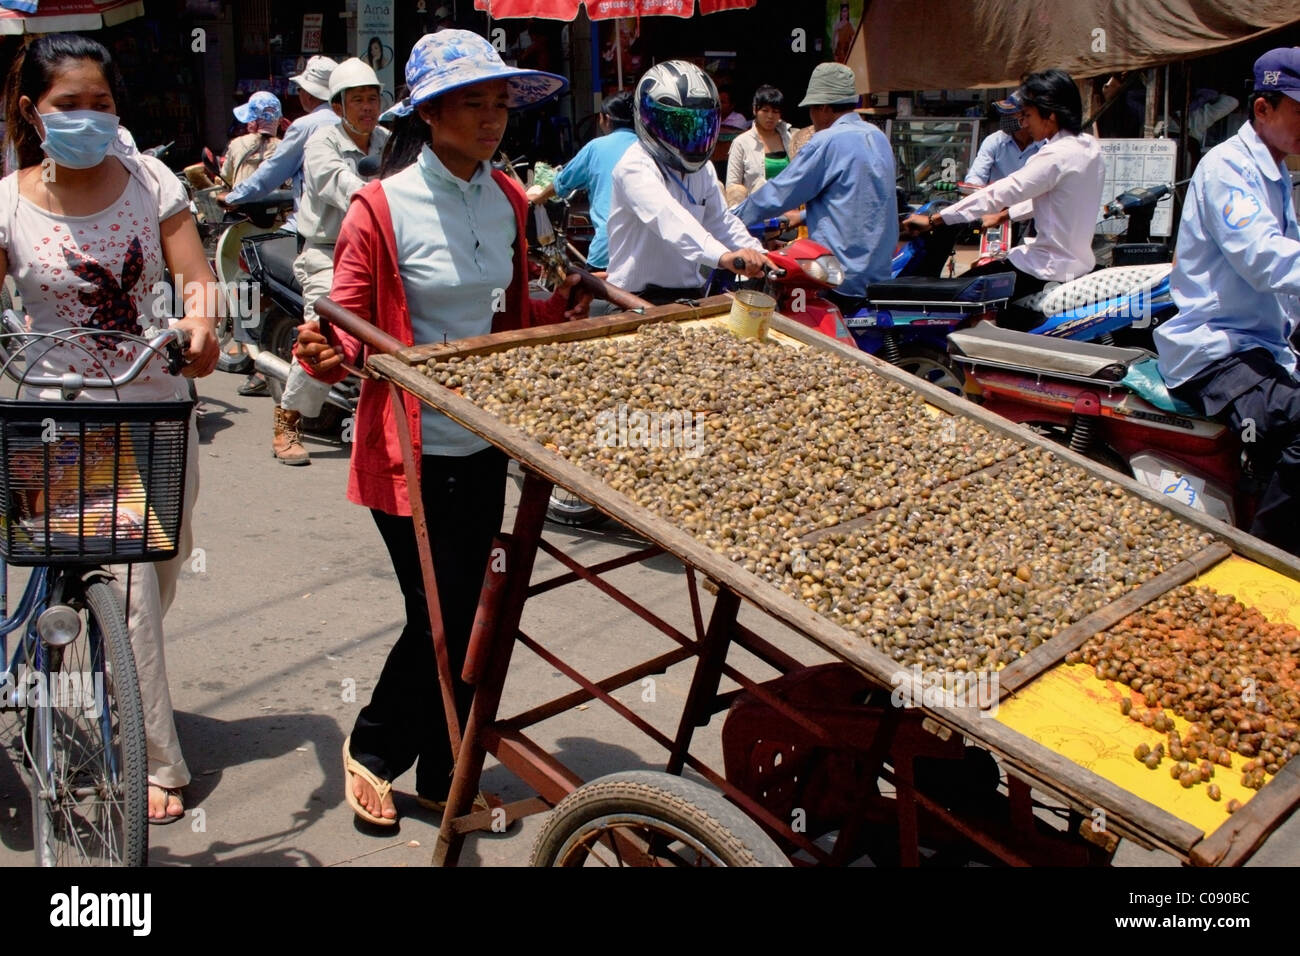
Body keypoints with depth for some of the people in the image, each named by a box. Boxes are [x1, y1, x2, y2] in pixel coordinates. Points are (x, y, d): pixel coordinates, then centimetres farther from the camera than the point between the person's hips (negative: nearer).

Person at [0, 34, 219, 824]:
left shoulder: (149, 179, -1)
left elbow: (196, 274, -7)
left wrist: (202, 321, -28)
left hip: (159, 404, 4)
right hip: (72, 419, -3)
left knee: (165, 565, 17)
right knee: (128, 591, -6)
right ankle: (159, 764, 9)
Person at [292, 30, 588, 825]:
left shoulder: (508, 200, 5)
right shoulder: (382, 209, -13)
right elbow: (350, 328, -10)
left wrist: (570, 304, 3)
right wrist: (326, 354, -30)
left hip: (485, 443, 6)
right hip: (412, 451, -6)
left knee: (466, 610, 13)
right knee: (443, 616, -1)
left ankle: (442, 776, 31)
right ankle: (372, 748, 28)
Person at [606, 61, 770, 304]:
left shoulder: (703, 169, 13)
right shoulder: (636, 167, -16)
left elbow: (720, 220, 18)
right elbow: (668, 218, -34)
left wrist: (759, 256, -1)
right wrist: (724, 256, -50)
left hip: (689, 293, 8)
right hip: (638, 300, -8)